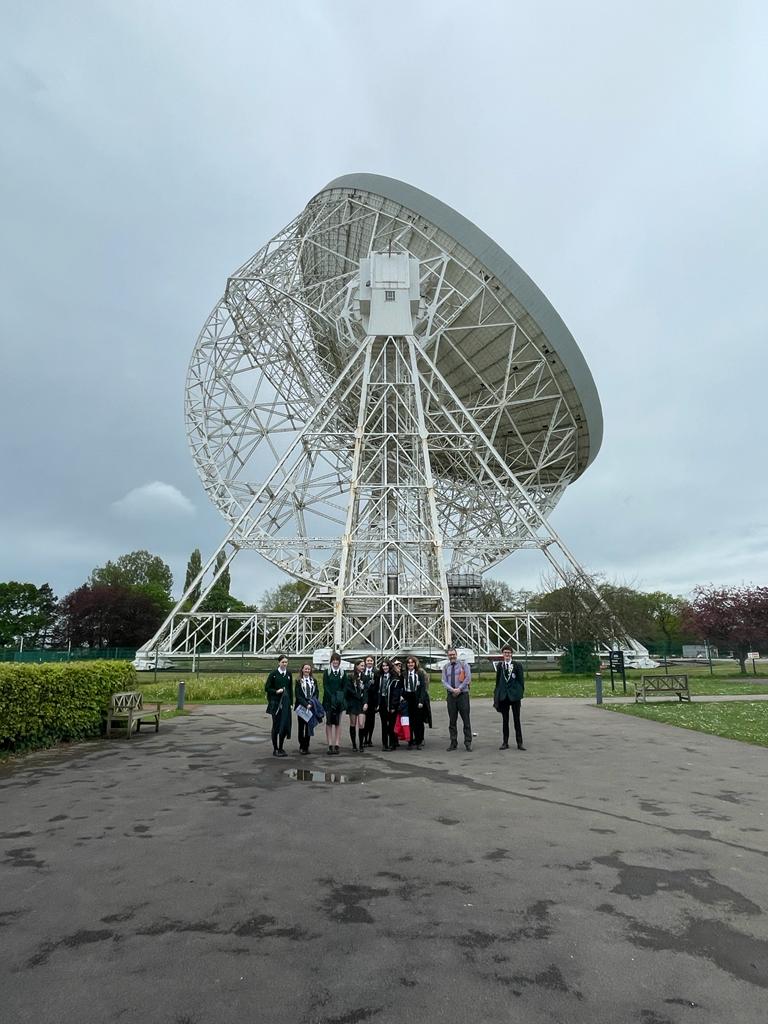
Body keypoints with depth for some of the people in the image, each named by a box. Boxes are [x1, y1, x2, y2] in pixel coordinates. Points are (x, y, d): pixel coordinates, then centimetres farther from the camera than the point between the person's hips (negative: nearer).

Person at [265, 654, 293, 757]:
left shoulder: (289, 674, 7)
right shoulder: (273, 673, -6)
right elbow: (267, 688, -3)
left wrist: (291, 703, 9)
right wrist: (276, 691, -18)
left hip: (286, 703, 4)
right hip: (275, 703, -4)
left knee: (285, 725, 2)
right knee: (276, 725, 2)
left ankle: (281, 748, 17)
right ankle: (275, 749, 13)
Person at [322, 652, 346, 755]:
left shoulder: (343, 673, 7)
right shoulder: (327, 672, 2)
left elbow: (344, 687, 6)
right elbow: (325, 686, -4)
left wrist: (340, 698, -10)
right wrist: (332, 698, -14)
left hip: (339, 701, 1)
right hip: (328, 701, -1)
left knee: (338, 723, 2)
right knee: (329, 723, 1)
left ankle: (336, 745, 4)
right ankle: (330, 745, 2)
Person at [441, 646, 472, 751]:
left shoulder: (463, 664, 3)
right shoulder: (445, 667, 10)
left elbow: (468, 678, -7)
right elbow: (444, 681, 3)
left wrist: (459, 689, -13)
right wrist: (452, 689, -13)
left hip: (463, 694, -3)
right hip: (451, 695, 3)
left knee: (466, 719, -2)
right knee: (452, 720, 6)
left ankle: (468, 742, 5)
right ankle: (453, 743, 14)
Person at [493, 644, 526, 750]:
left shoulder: (517, 665, -3)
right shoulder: (499, 666, 4)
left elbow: (521, 680, -1)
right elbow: (498, 680, 8)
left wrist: (521, 692, -7)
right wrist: (496, 694, 5)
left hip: (515, 695, -2)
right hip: (503, 696, 2)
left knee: (517, 720, 5)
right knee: (505, 720, 9)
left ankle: (519, 743, 13)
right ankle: (505, 742, 17)